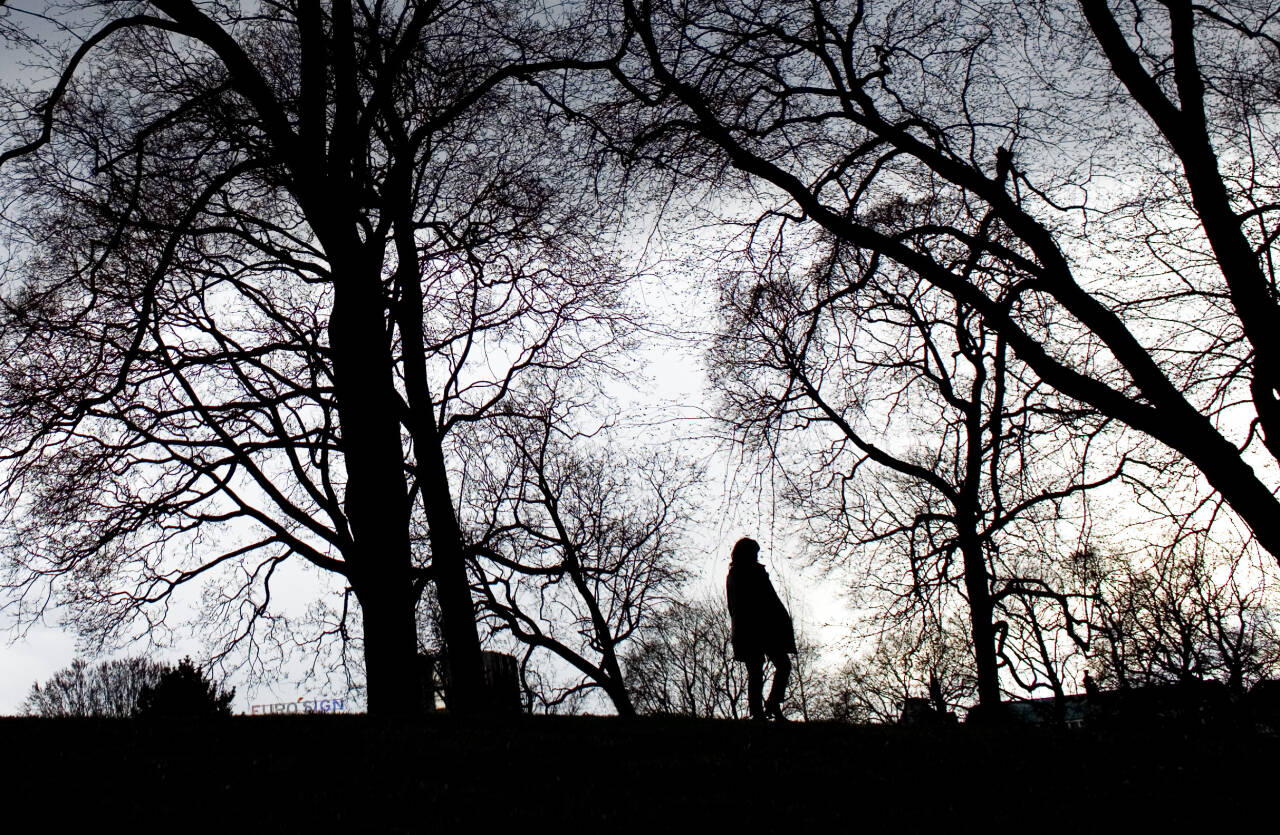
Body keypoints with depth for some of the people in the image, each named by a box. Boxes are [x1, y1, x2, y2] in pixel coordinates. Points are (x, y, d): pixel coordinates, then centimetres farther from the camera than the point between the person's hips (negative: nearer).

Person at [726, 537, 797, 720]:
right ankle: (773, 703, -14)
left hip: (743, 630, 6)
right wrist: (786, 621, -7)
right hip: (764, 627, -6)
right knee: (783, 664, 3)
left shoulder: (731, 576, 14)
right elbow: (771, 599, -11)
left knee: (754, 673, 5)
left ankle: (757, 712, -4)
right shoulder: (755, 571, -6)